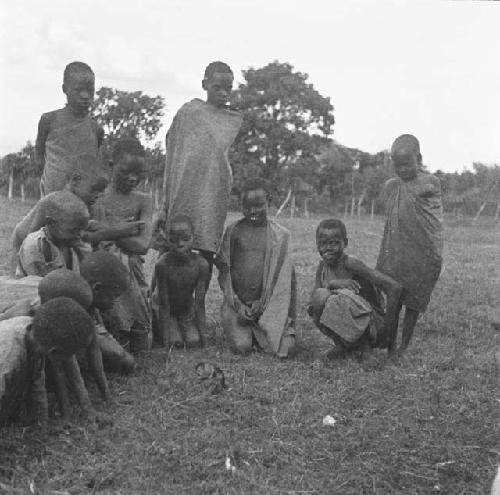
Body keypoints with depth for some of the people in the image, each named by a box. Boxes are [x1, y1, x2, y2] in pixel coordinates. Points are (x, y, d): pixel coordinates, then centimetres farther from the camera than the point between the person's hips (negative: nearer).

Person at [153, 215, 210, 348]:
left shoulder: (201, 264, -24)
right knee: (175, 342, -17)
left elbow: (200, 303, -18)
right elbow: (164, 304, -24)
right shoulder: (162, 264, -30)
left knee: (193, 341, -14)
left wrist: (202, 334, -19)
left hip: (187, 309, 2)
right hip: (166, 311, -2)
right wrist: (166, 339, -25)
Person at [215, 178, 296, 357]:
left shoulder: (280, 235, 1)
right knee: (242, 347, -20)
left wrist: (262, 303, -9)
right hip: (237, 302, 0)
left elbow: (284, 279, 2)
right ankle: (240, 329, 14)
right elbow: (223, 270, 3)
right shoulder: (233, 231, 2)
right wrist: (237, 304, -9)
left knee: (286, 348, -15)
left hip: (268, 304, 1)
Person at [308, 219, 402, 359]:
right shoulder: (323, 266, 1)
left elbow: (394, 288, -25)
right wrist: (332, 284, -25)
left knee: (338, 301, -29)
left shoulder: (350, 264, -20)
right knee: (320, 295, -15)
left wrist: (388, 326, -20)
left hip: (372, 322, -6)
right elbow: (313, 299, -6)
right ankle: (342, 343, 2)